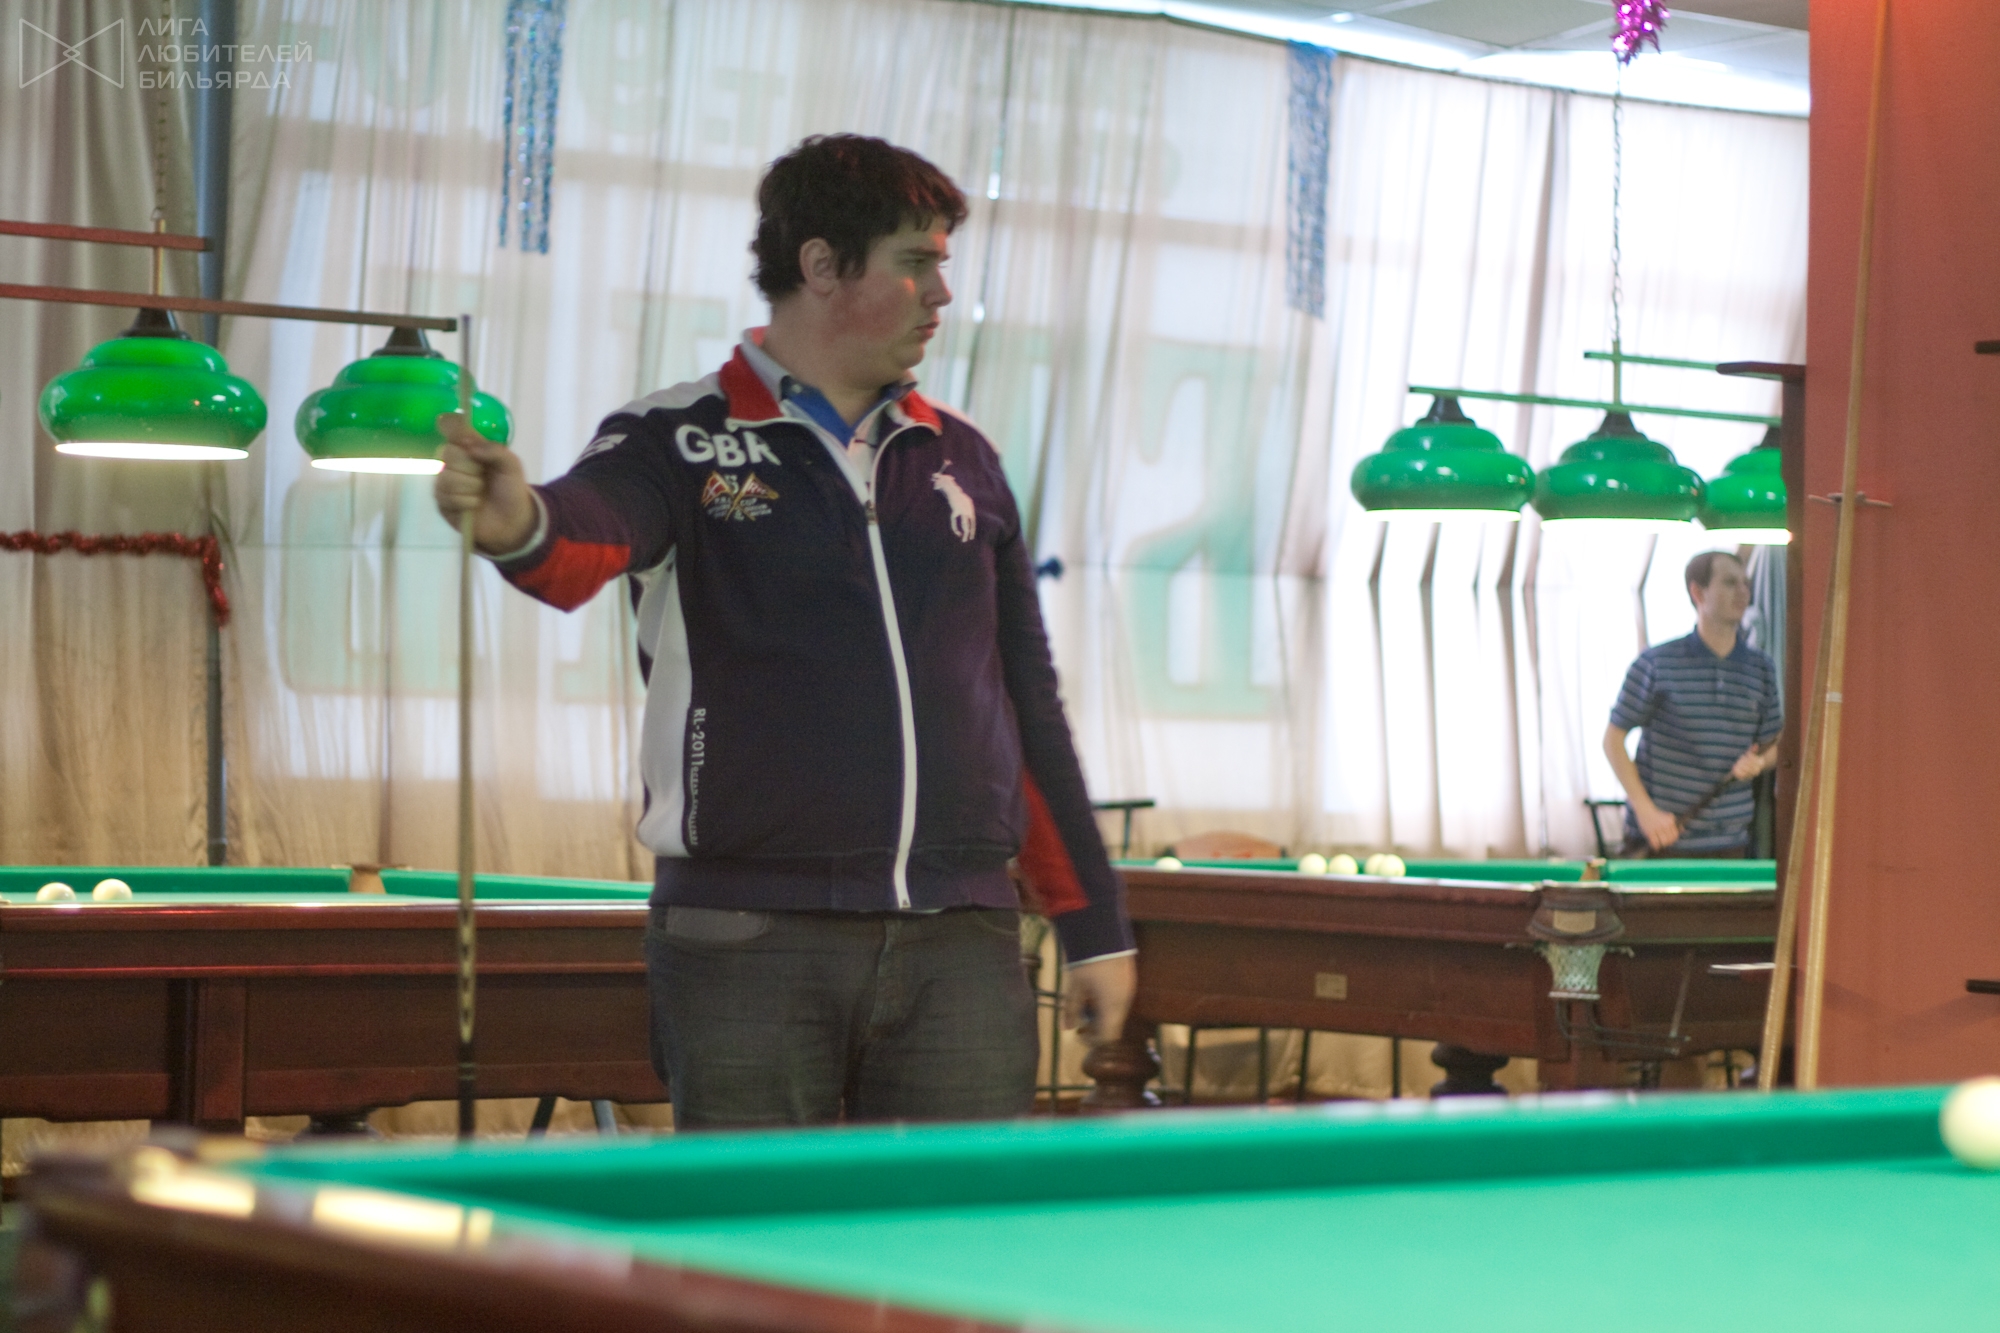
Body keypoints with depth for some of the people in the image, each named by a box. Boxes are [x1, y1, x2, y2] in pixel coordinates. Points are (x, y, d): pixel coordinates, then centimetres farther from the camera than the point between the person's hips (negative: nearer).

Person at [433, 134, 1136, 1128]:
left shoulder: (961, 461, 14)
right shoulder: (678, 441, 0)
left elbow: (1027, 701, 18)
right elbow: (589, 539, -23)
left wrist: (1094, 924, 15)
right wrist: (519, 523, -48)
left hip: (959, 943, 4)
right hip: (750, 940, -4)